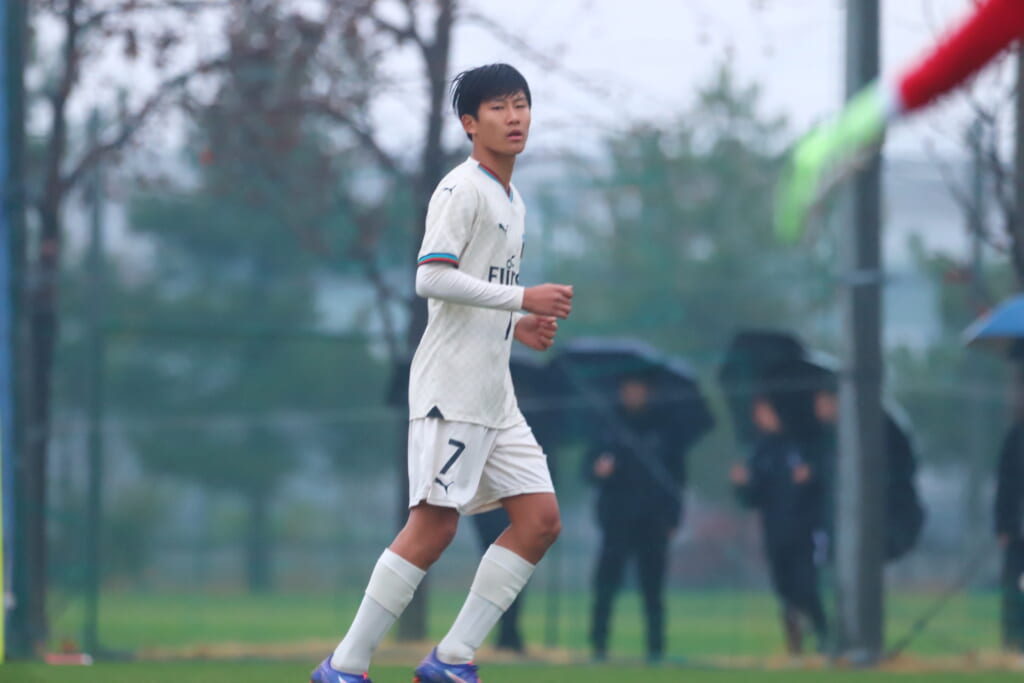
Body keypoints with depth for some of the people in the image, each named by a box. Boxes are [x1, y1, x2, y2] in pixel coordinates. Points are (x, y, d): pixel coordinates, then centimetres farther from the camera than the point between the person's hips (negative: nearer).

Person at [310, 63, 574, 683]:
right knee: (435, 523, -12)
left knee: (541, 518, 0)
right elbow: (431, 279, -20)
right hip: (450, 387, -9)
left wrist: (516, 327, 11)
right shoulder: (463, 189, -8)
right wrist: (521, 299, -19)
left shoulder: (510, 200, 20)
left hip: (493, 394, 9)